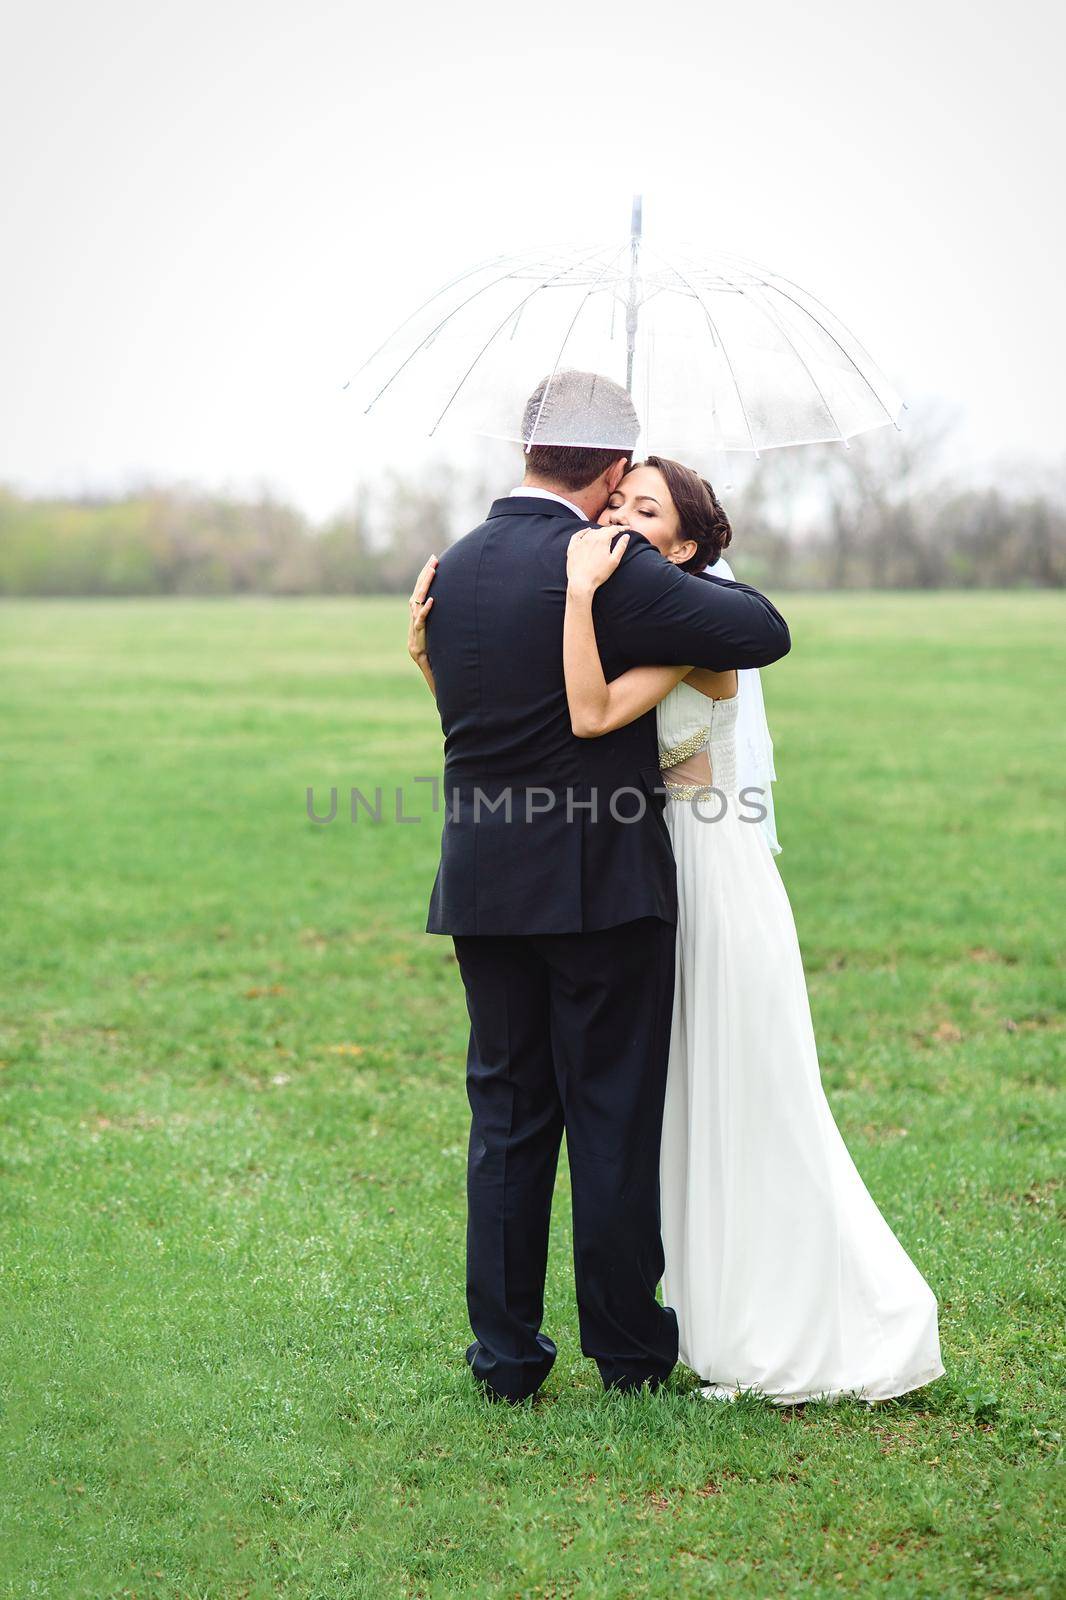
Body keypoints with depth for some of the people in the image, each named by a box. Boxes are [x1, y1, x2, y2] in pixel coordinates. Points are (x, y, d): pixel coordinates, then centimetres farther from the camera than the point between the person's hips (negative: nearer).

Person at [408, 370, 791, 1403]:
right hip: (603, 885, -5)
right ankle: (627, 1344, 17)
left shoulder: (450, 570, 6)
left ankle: (505, 1352, 15)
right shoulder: (607, 572, -15)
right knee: (614, 1118, 7)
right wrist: (688, 573, 2)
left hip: (482, 887, 6)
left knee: (506, 1116, 12)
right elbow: (763, 633, -16)